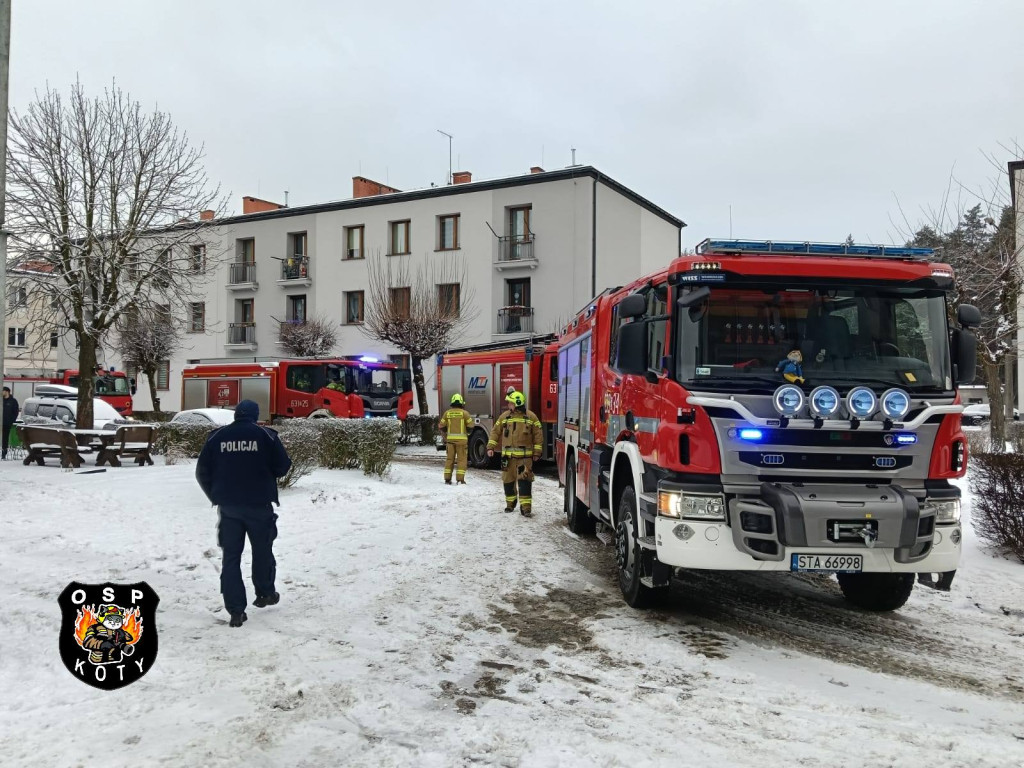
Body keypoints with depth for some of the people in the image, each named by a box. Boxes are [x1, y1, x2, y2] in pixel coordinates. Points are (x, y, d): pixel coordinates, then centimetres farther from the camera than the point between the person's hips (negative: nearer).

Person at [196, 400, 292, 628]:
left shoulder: (216, 436, 3)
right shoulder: (265, 435, -5)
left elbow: (202, 472, 5)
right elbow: (283, 466, -3)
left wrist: (215, 496, 19)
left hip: (228, 506, 2)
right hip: (259, 505, -2)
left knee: (231, 556, 6)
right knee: (262, 549, 18)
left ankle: (236, 610, 4)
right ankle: (265, 592, 32)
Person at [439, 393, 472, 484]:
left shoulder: (447, 413, 3)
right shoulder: (464, 413, -5)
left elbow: (442, 426, 6)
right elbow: (470, 425, -4)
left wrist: (445, 434, 25)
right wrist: (467, 432, 16)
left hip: (450, 439, 3)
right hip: (461, 439, -3)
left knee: (450, 459, 11)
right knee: (461, 459, 2)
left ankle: (447, 479, 11)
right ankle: (460, 479, -4)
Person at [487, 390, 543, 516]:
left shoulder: (531, 417, 0)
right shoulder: (505, 416, 8)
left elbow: (538, 435, 2)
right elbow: (495, 432, 12)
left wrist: (537, 453, -1)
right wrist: (491, 447, 4)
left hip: (525, 456, -3)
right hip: (508, 456, 3)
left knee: (524, 481, -10)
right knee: (508, 480, 10)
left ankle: (526, 507, -10)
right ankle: (510, 503, 28)